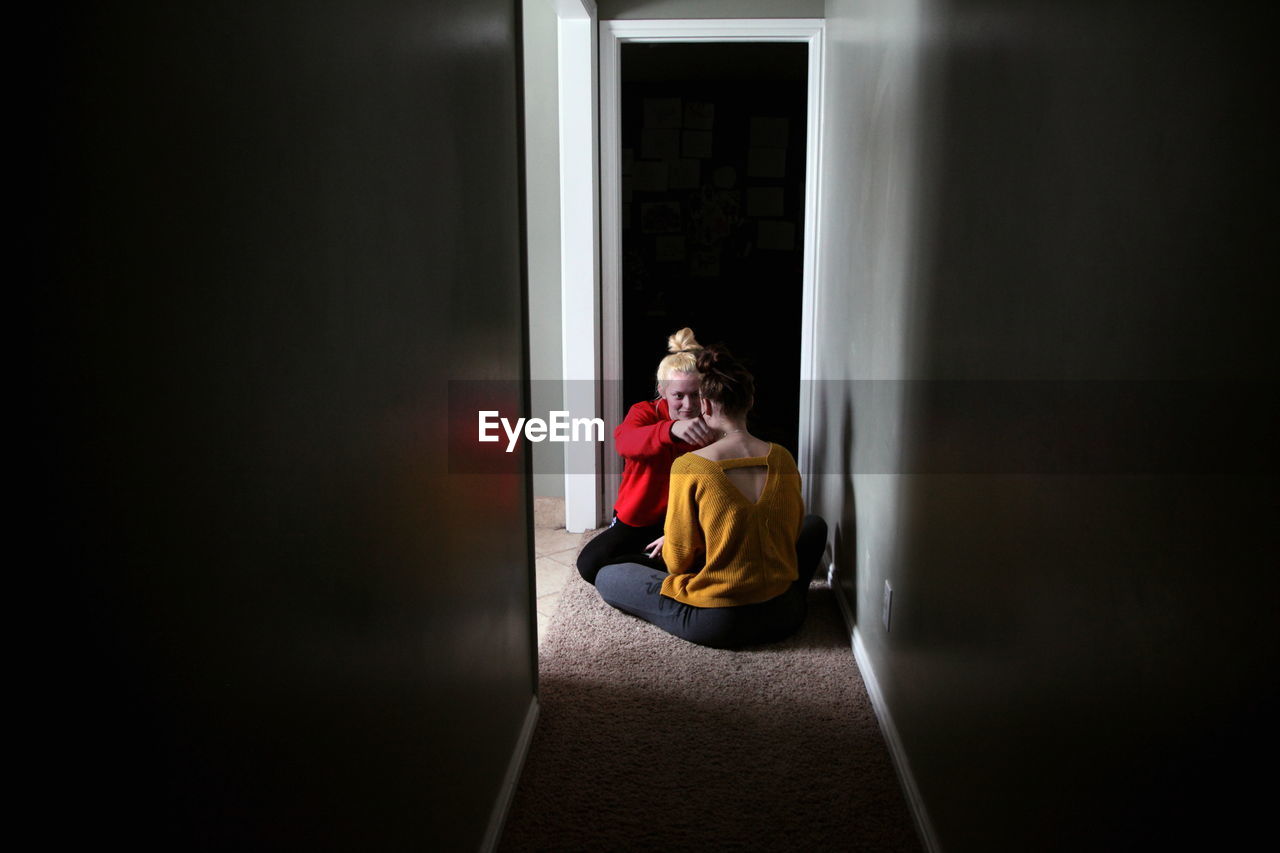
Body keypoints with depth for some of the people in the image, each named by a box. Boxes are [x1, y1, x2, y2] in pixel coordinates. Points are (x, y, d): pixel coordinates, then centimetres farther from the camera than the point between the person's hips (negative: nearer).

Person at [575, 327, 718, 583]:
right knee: (590, 563, -23)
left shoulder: (707, 427, -7)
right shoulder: (645, 413, -12)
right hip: (638, 520, 0)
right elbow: (625, 442, -38)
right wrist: (672, 430, -59)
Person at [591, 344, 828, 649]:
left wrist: (673, 543, 15)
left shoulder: (689, 467, -18)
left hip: (716, 623, -3)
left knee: (606, 577, 15)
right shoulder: (783, 458, -4)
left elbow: (678, 562, -11)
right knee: (814, 524, 32)